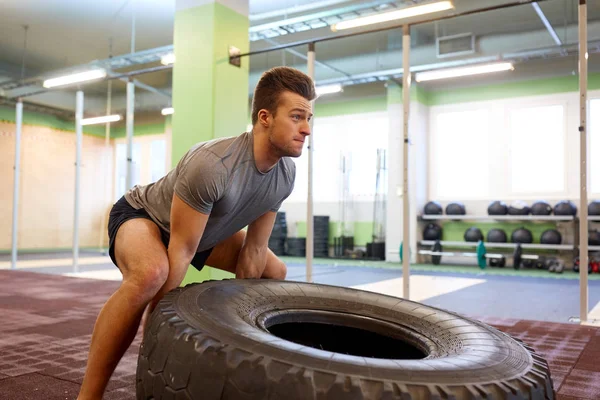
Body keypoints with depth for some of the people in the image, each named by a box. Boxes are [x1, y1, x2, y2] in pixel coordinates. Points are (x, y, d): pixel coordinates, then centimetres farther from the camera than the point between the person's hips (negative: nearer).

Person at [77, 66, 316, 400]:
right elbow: (181, 253, -33)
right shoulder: (211, 165, -39)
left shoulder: (287, 174, -16)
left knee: (275, 272, 9)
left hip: (202, 227, 8)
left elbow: (254, 250, -9)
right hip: (142, 215, -7)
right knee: (150, 274, -40)